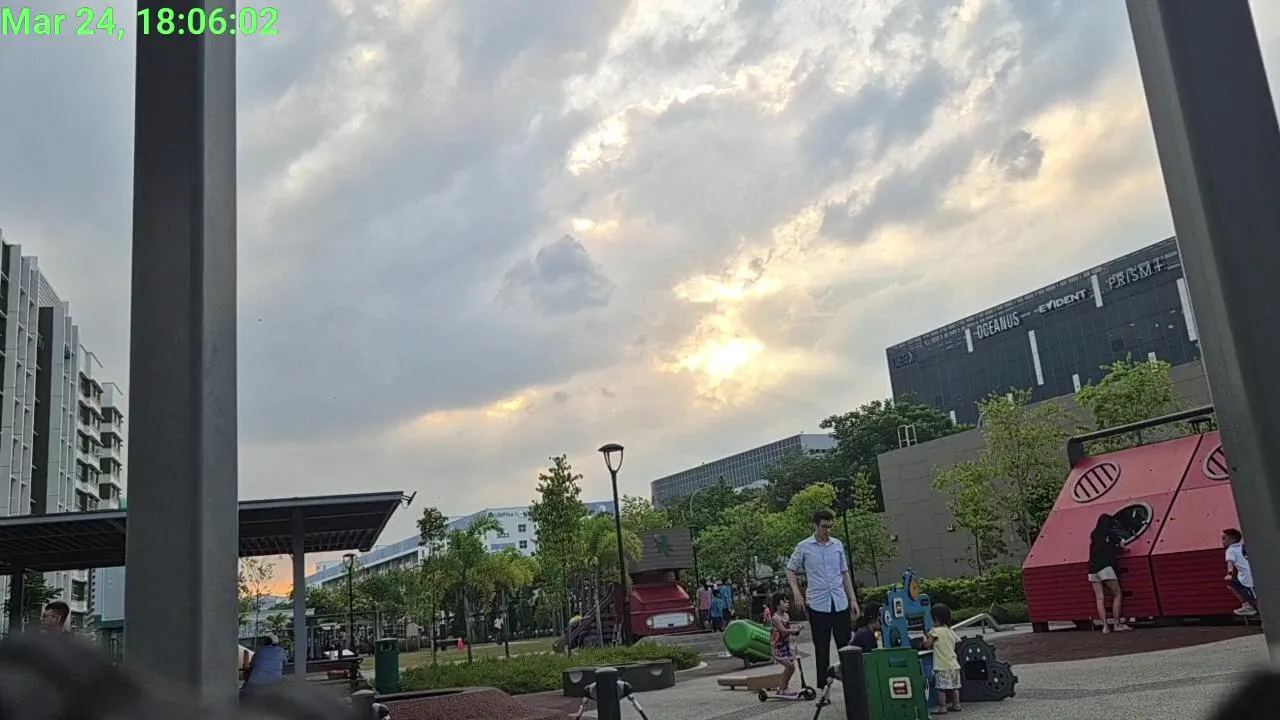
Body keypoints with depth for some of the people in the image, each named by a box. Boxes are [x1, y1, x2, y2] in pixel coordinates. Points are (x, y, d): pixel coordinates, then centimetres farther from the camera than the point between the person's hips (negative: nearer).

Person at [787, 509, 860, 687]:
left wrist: (853, 599, 9)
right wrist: (797, 593, -5)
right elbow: (790, 570, 7)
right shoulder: (803, 547, -2)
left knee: (846, 644, 6)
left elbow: (844, 573, 13)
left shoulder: (838, 545, 8)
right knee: (821, 648, 2)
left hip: (840, 602, 3)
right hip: (817, 604, -3)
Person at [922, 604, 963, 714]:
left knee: (941, 688, -2)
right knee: (954, 687, 13)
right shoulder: (951, 632, 9)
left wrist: (924, 640, 13)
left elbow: (927, 645, -9)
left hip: (942, 666, -7)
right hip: (953, 664, 7)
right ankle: (956, 705, 19)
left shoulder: (935, 631, -11)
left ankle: (942, 707, 0)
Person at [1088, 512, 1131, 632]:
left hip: (1092, 569, 5)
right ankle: (1117, 624, -3)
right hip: (1105, 567, -5)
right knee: (1117, 595, 3)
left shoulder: (1094, 535, 18)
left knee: (1099, 599, 0)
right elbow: (1121, 546, 13)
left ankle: (1105, 626, -6)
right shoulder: (1110, 533, 5)